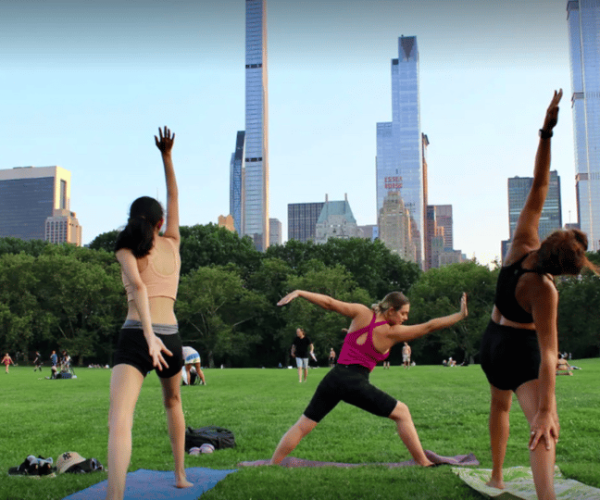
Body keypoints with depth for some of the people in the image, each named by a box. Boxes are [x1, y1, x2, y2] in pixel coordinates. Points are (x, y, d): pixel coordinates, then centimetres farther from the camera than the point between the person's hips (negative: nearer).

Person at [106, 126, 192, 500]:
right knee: (173, 402, 31)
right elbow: (174, 198, 25)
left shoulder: (126, 249, 3)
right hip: (170, 337, 4)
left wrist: (148, 335, -26)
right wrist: (167, 156, 29)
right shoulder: (172, 244, 12)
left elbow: (137, 286, -16)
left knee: (119, 420, -18)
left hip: (135, 337, -4)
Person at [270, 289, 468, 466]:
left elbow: (329, 303, 1)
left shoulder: (361, 313, 5)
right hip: (356, 384, -4)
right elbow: (429, 326, 0)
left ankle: (272, 466, 11)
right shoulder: (392, 333, -2)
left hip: (333, 378, 4)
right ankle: (424, 464, 12)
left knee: (302, 426, 12)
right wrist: (460, 315, 6)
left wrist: (298, 293, 4)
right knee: (402, 413, 12)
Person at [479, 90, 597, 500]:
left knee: (500, 407, 27)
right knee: (543, 430, -15)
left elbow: (539, 185, -16)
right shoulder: (544, 290, -28)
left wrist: (546, 131, -21)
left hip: (493, 341, 7)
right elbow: (548, 352, -34)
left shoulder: (522, 244, -16)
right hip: (521, 349, -7)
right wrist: (547, 409, -36)